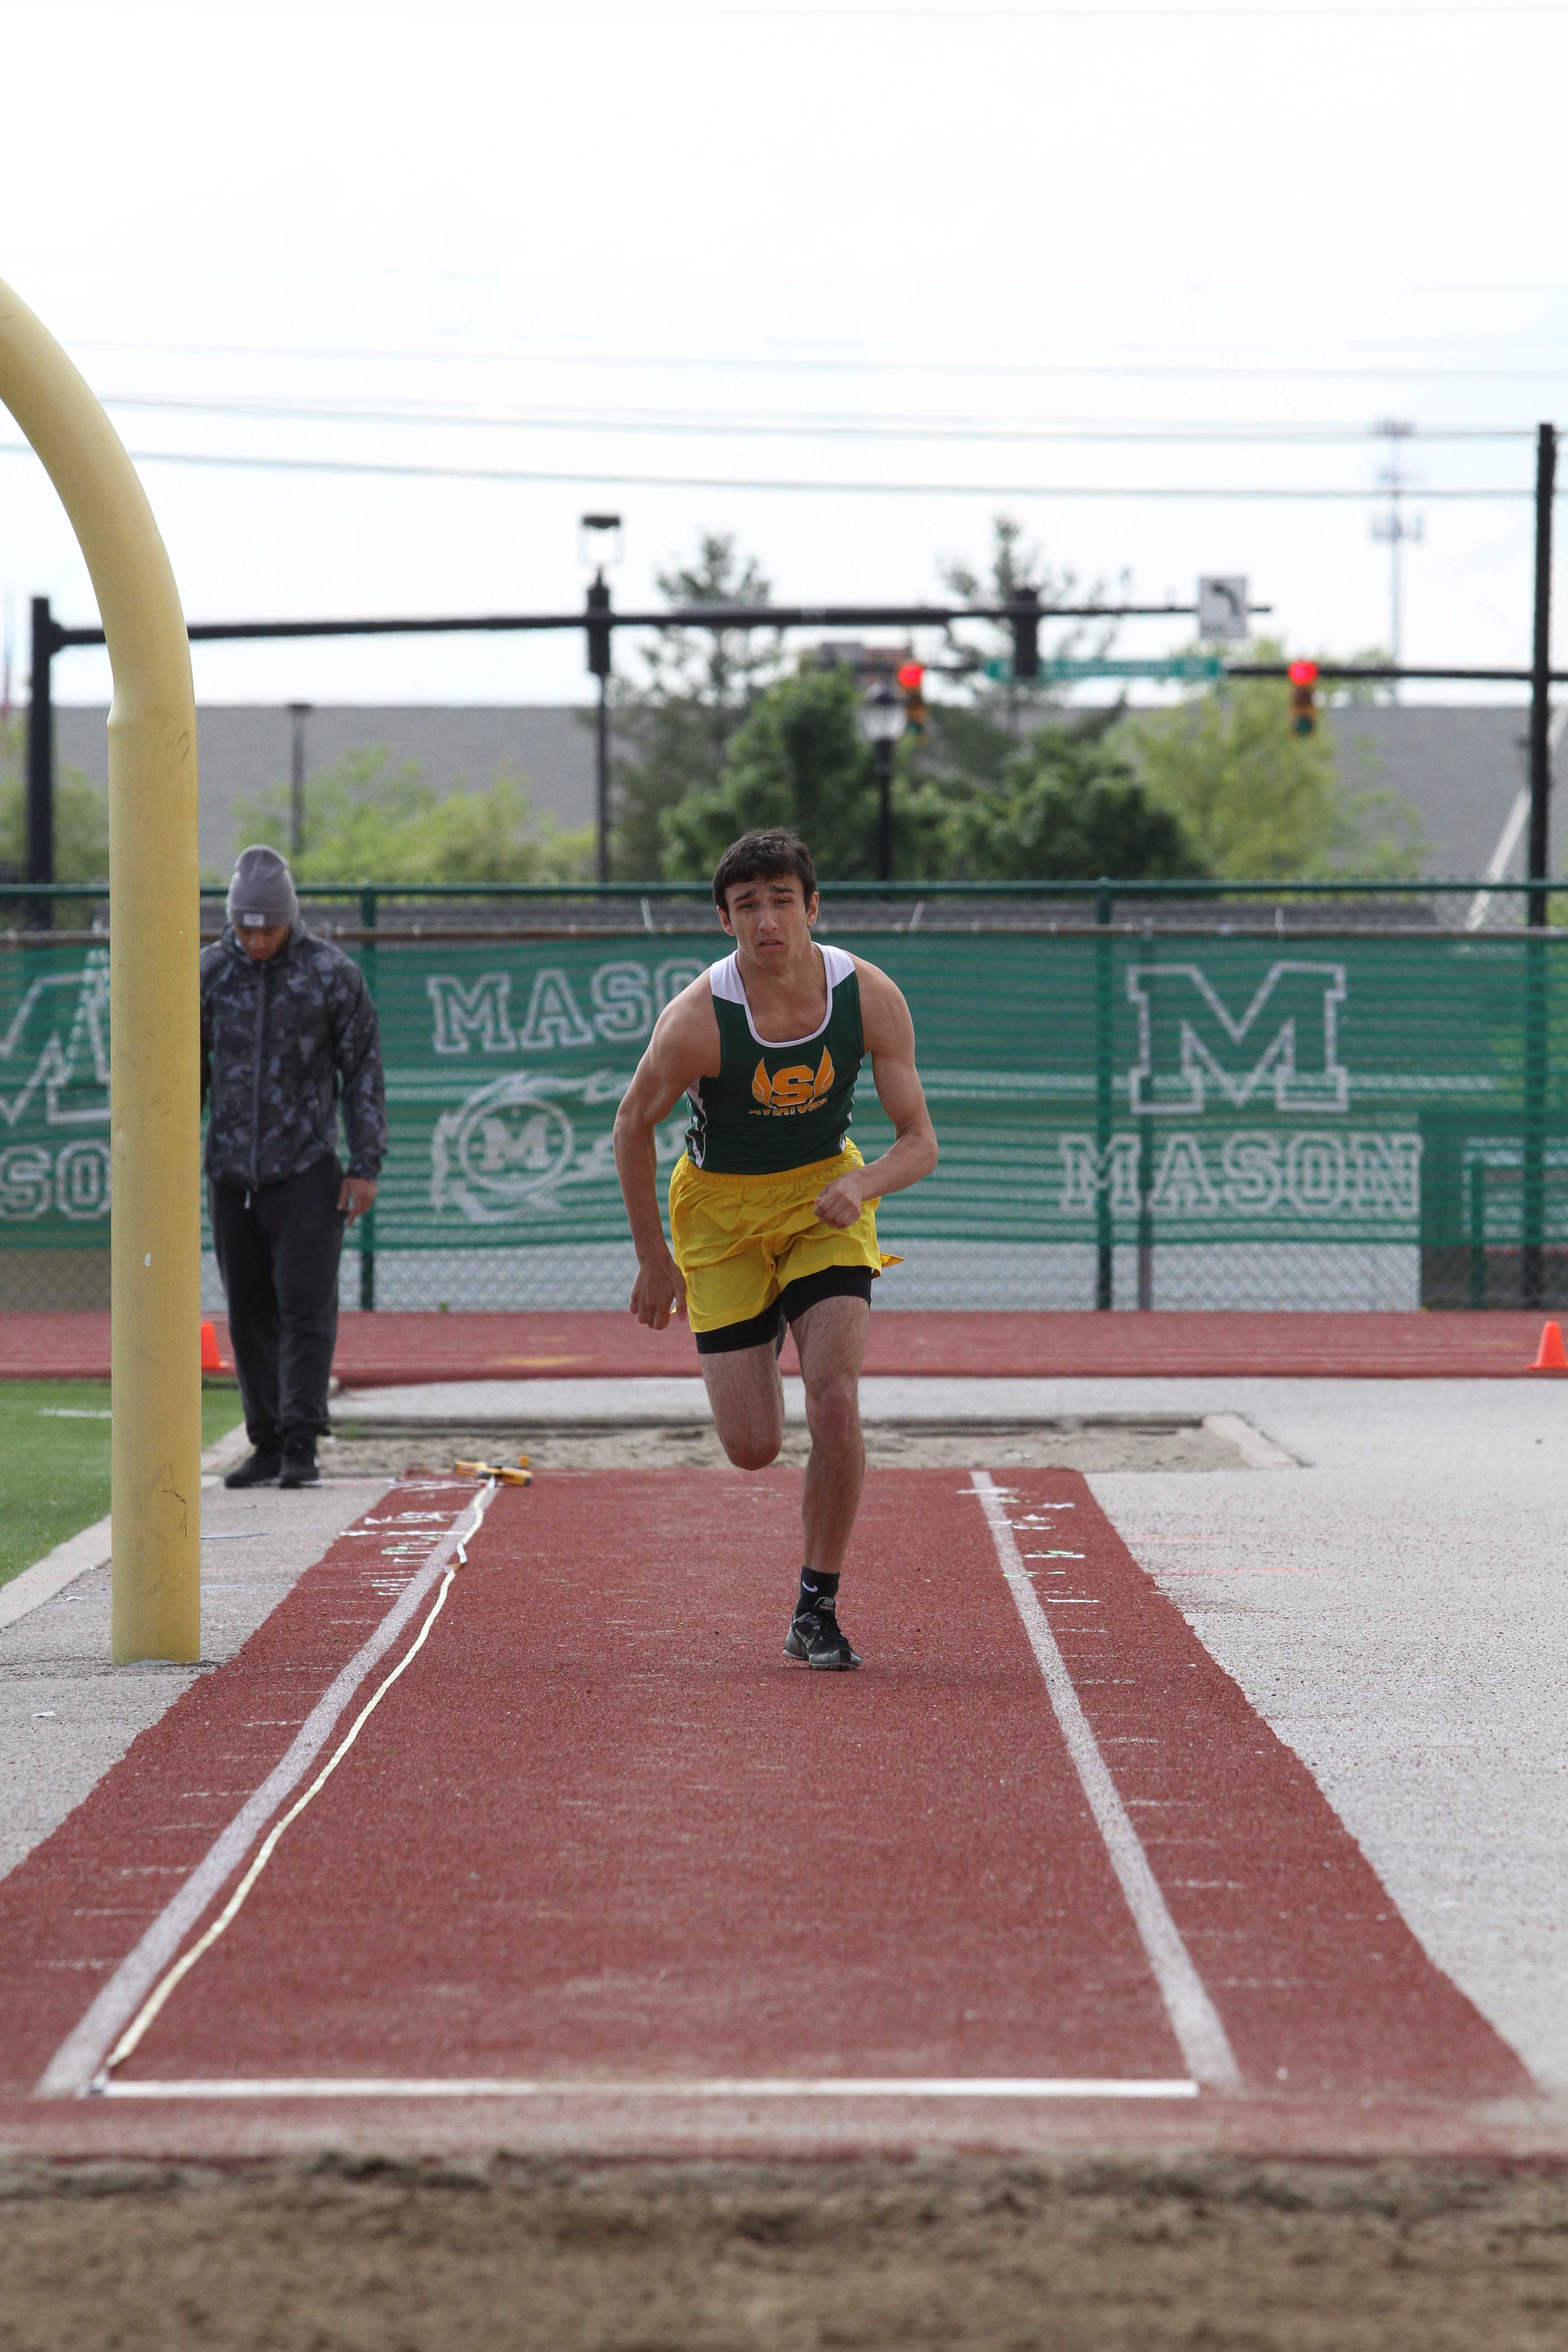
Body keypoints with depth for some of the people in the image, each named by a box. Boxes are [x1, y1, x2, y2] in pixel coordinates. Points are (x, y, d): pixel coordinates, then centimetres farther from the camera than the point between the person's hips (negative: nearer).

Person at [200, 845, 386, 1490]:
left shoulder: (333, 974, -3)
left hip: (307, 1171, -3)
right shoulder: (209, 974, 5)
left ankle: (301, 1444, -11)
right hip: (231, 1172, 3)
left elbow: (363, 1071, 2)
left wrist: (366, 1165, -4)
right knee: (248, 1314, 6)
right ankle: (266, 1444, 13)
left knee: (305, 1305, -10)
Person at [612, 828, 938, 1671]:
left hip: (826, 1198, 1)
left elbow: (919, 1140, -11)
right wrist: (653, 1258, -3)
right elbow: (634, 1125, -7)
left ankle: (817, 1609, -1)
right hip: (722, 1211, -1)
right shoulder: (697, 1021, -25)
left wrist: (862, 1185, -33)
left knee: (835, 1405, -19)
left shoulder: (870, 998, -19)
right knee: (752, 1448, -1)